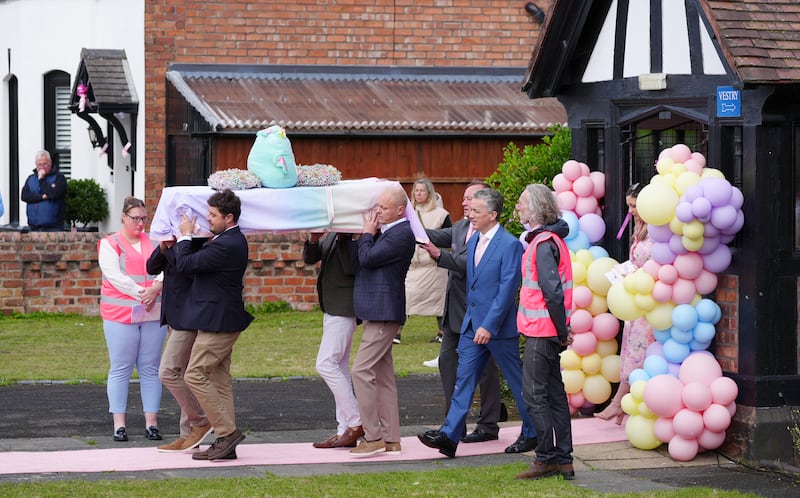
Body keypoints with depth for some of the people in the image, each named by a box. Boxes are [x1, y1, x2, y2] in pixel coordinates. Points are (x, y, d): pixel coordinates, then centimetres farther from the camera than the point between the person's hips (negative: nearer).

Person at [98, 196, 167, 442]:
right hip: (121, 314, -3)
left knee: (150, 369, 4)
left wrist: (156, 288, -16)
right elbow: (115, 276, -9)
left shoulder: (153, 242, 14)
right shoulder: (110, 244, 3)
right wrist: (141, 293, -17)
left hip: (153, 313, 3)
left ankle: (151, 422, 6)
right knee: (120, 369, -1)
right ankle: (119, 424, 1)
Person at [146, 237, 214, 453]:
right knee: (183, 376, 11)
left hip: (188, 317, -9)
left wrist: (172, 246, -21)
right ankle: (188, 436, 15)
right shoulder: (173, 239, 12)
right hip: (174, 316, 10)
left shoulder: (198, 241, -13)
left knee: (168, 373, -11)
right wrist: (163, 247, -9)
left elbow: (189, 268, -26)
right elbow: (152, 268, 8)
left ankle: (200, 421, 2)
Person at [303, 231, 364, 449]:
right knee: (339, 368, 10)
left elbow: (351, 268, -24)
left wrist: (342, 238, -26)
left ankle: (355, 422, -5)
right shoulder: (333, 234, 13)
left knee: (326, 364, -12)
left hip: (344, 308, -10)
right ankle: (345, 431, 14)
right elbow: (309, 258, 10)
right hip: (331, 308, 10)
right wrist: (314, 239, -7)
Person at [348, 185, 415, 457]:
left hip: (383, 312, -10)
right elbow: (358, 263, 16)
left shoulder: (402, 234, -15)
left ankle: (373, 437, -9)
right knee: (383, 375, 11)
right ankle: (390, 438, 15)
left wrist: (367, 233, -4)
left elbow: (367, 258, -19)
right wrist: (366, 234, 7)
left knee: (362, 371, -13)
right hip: (377, 312, 10)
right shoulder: (385, 231, 15)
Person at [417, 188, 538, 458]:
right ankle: (449, 435, -4)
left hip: (498, 326, -7)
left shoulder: (510, 245, -14)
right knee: (464, 378, 1)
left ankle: (531, 434, 19)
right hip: (472, 324, 7)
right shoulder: (473, 242, 11)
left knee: (517, 381, 6)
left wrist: (489, 326, -21)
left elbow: (507, 289, -18)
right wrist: (471, 319, 16)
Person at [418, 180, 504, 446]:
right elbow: (437, 236, 3)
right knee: (447, 361, 9)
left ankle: (488, 426, 12)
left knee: (484, 367, 2)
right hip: (455, 311, 9)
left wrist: (440, 255, -29)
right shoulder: (461, 227, 13)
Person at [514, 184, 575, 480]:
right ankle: (563, 460, 15)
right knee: (554, 394, 11)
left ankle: (547, 459, 0)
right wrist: (562, 330, 16)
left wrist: (561, 331, -15)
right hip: (547, 331, 10)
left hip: (542, 332, -10)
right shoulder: (550, 239, 14)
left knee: (534, 394, -4)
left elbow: (553, 292, -23)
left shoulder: (543, 244, -17)